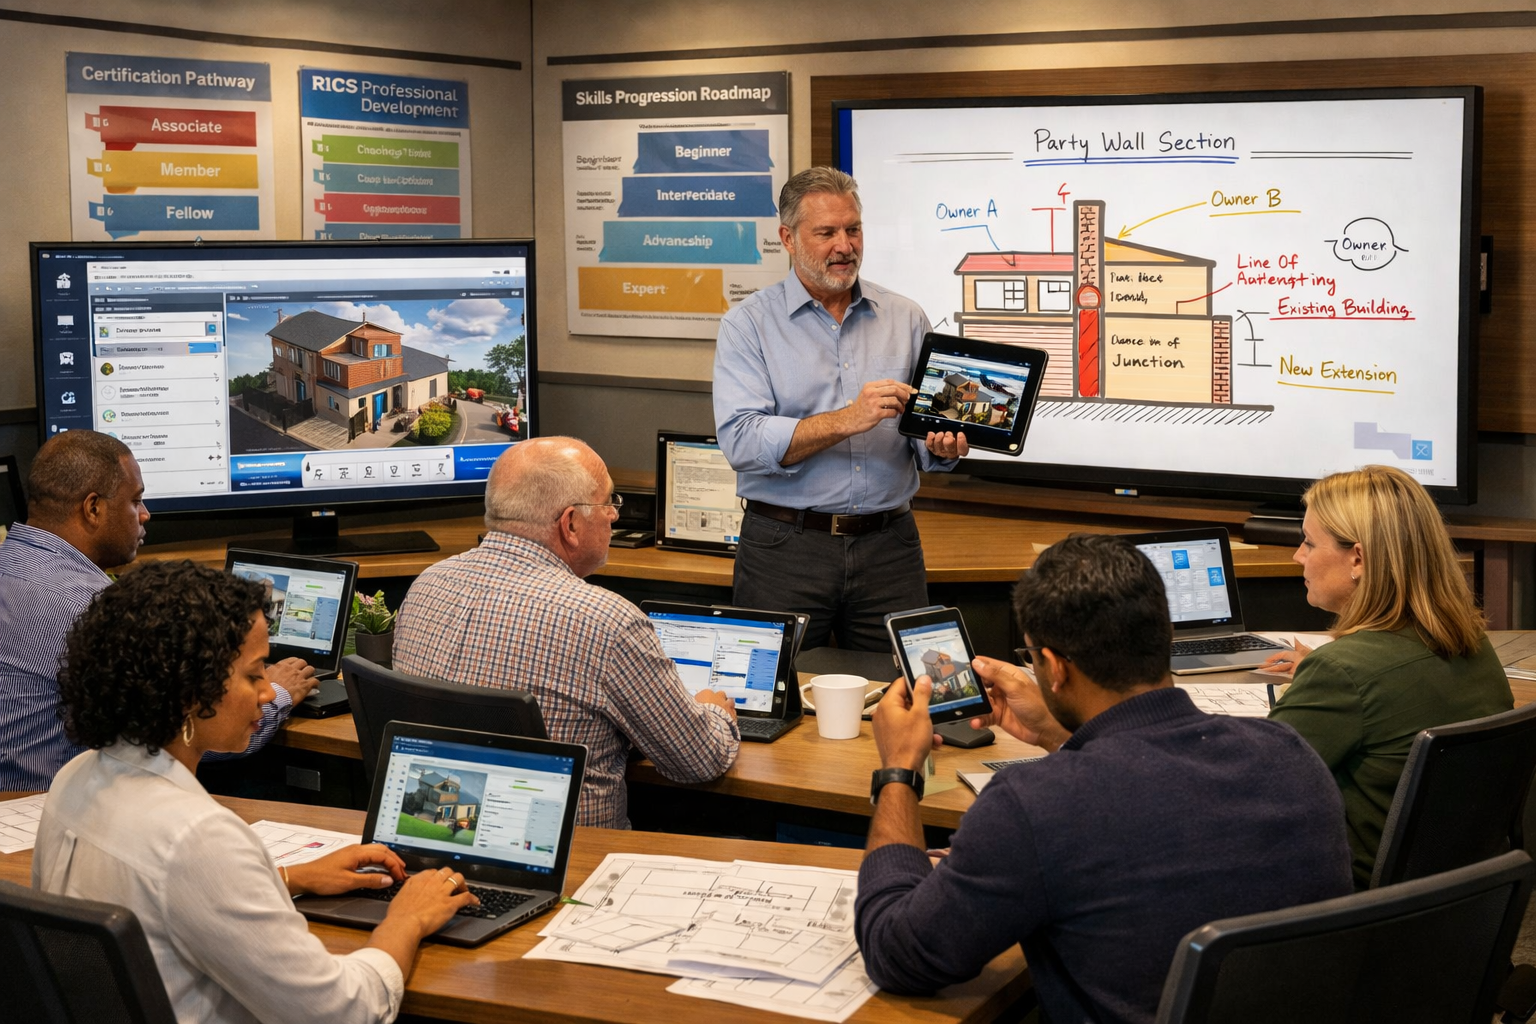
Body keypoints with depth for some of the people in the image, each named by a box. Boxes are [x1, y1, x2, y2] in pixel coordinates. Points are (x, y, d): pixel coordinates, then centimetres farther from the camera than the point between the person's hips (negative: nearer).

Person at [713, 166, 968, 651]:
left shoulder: (906, 319, 10)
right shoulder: (748, 325, 0)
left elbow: (924, 431, 12)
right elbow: (741, 441, -13)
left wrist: (940, 445, -11)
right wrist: (847, 420, -21)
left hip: (888, 545, 3)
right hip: (785, 547, -2)